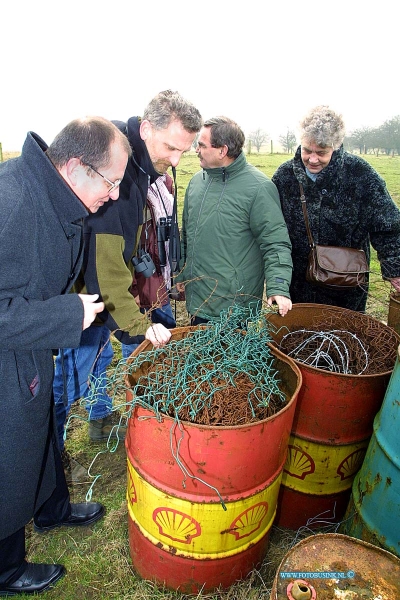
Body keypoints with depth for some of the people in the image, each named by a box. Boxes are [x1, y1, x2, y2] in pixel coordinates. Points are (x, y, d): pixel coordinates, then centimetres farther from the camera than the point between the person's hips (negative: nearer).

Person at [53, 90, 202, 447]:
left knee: (100, 355, 23)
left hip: (103, 289, 9)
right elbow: (102, 260, -31)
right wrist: (138, 323, -28)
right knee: (74, 373, 4)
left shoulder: (141, 164, 3)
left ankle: (102, 421, 45)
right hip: (83, 294, -9)